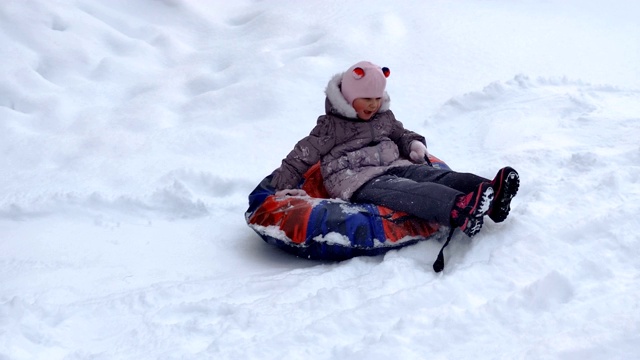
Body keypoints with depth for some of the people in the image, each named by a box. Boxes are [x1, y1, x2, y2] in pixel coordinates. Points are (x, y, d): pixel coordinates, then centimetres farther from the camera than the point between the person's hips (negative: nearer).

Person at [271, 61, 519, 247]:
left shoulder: (384, 117, 22)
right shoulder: (331, 127, 4)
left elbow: (401, 134, 37)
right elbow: (301, 156, 4)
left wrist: (414, 144, 15)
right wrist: (285, 186, -6)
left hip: (394, 166, 7)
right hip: (359, 182, -7)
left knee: (434, 175, -23)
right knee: (406, 190, -37)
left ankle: (490, 198, -48)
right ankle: (461, 211, -66)